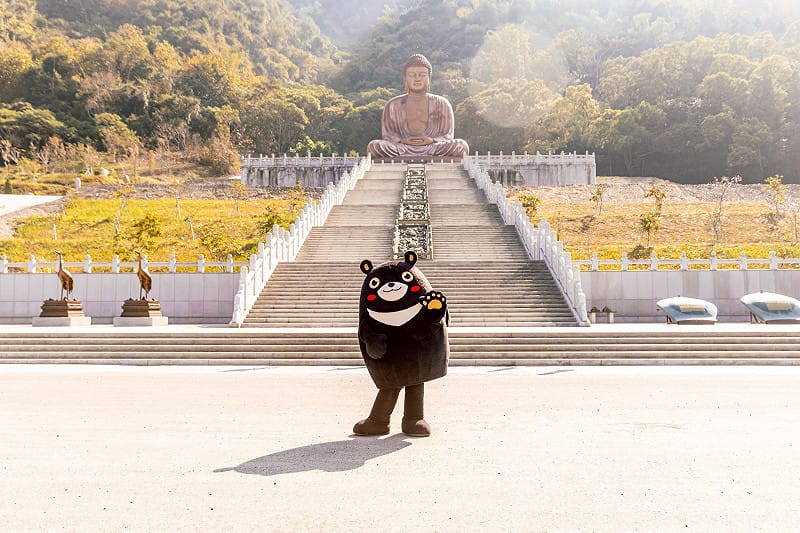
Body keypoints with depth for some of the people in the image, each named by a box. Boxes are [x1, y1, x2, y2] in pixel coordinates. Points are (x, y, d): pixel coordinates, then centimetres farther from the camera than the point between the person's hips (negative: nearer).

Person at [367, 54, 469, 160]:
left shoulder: (442, 104, 14)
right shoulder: (392, 106, 13)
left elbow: (447, 137, 9)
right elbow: (387, 136, 9)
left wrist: (431, 141, -15)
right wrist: (402, 141, -15)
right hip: (401, 151, 0)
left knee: (461, 146, -28)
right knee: (374, 146, -27)